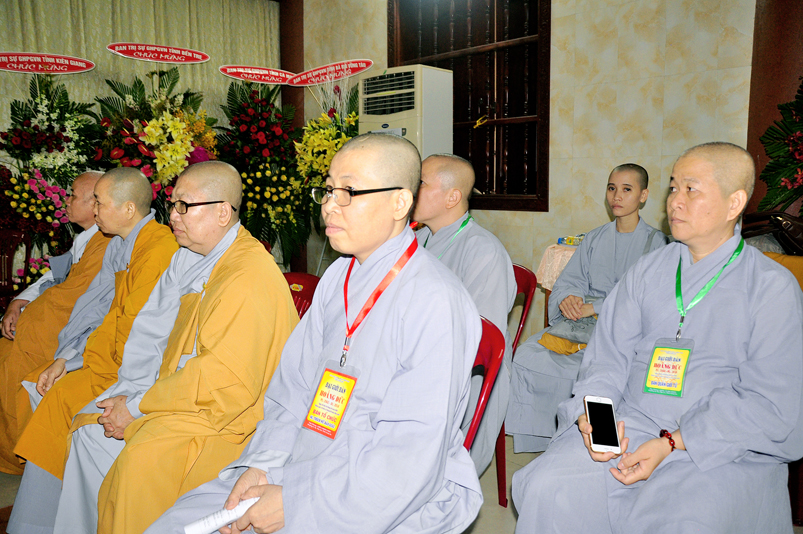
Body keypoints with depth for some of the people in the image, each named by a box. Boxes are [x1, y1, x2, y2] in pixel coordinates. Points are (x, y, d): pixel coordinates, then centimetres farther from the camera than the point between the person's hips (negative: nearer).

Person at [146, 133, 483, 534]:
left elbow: (411, 459, -20)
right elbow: (294, 386, 11)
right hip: (305, 466, 7)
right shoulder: (337, 277, 8)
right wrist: (263, 464, -4)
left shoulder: (436, 302, -18)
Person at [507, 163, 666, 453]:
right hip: (581, 321, 5)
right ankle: (537, 444, -12)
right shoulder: (595, 238, 21)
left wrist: (596, 306, -17)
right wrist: (568, 298, -11)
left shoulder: (655, 242, 4)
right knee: (528, 354, -21)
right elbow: (569, 280, 14)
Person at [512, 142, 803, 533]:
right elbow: (609, 356, 7)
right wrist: (591, 414, -14)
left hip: (726, 450, -2)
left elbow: (770, 404, -8)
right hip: (629, 424, 3)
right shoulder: (647, 271, 11)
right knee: (547, 489, -19)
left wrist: (670, 444, -16)